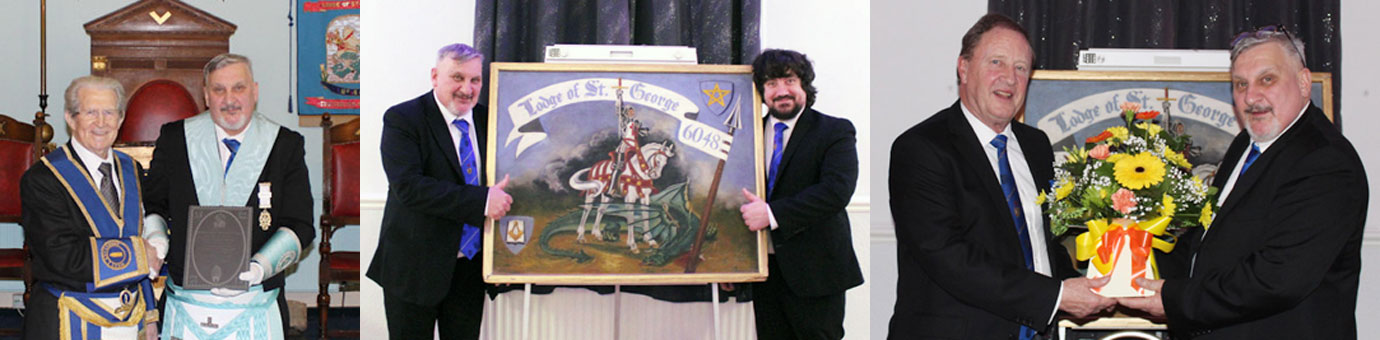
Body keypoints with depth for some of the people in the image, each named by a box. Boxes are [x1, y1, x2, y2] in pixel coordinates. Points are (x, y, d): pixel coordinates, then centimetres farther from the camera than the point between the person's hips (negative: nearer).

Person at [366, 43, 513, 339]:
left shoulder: (486, 119, 8)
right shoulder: (402, 119, -9)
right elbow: (408, 186, -22)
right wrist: (482, 200, -27)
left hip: (471, 267, 5)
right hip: (415, 266, -5)